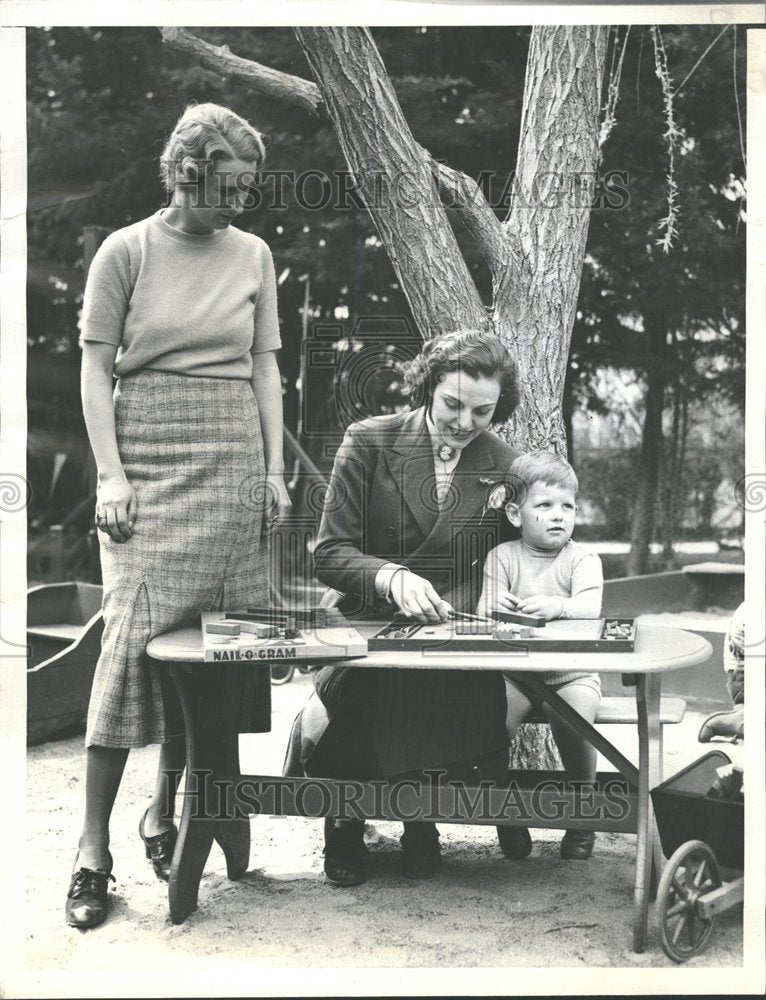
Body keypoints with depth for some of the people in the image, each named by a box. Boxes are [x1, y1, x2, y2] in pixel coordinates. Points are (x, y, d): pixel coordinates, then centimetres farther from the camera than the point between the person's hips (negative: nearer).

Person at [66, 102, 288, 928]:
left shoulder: (253, 256, 10)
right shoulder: (126, 251, -1)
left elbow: (265, 368, 13)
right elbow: (95, 368, -2)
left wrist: (274, 468, 6)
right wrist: (111, 475, -10)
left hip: (234, 469, 4)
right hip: (150, 465, -4)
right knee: (135, 634, -10)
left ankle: (165, 811, 17)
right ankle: (93, 848, -4)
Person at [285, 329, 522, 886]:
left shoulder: (506, 468, 6)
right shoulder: (369, 443, 0)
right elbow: (330, 552, -3)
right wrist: (390, 577, -22)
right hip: (369, 627, -1)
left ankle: (423, 820, -1)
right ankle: (344, 822, -1)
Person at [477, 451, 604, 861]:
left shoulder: (582, 559, 1)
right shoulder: (502, 557, 5)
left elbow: (589, 607, -17)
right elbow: (484, 614, -3)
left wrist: (556, 606, -37)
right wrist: (495, 608, -28)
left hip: (572, 670, -1)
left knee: (574, 717, -27)